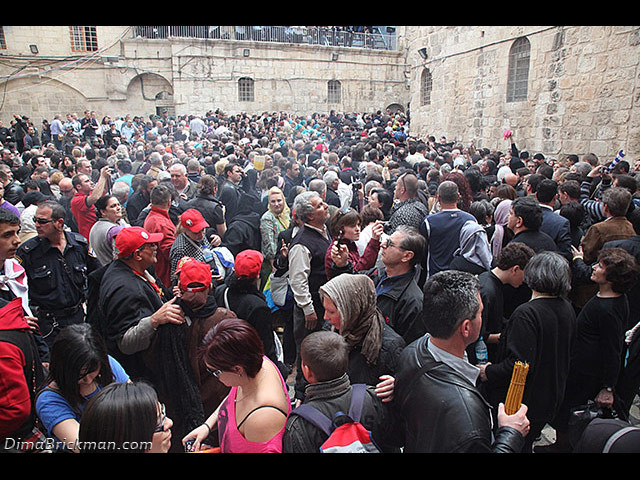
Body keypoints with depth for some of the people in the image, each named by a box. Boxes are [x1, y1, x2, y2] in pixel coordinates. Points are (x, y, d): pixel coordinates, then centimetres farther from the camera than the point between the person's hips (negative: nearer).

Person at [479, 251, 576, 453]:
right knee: (525, 445, 26)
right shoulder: (567, 309, -1)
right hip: (551, 400, 8)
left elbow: (519, 364, -31)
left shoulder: (527, 314, -28)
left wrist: (489, 372, -14)